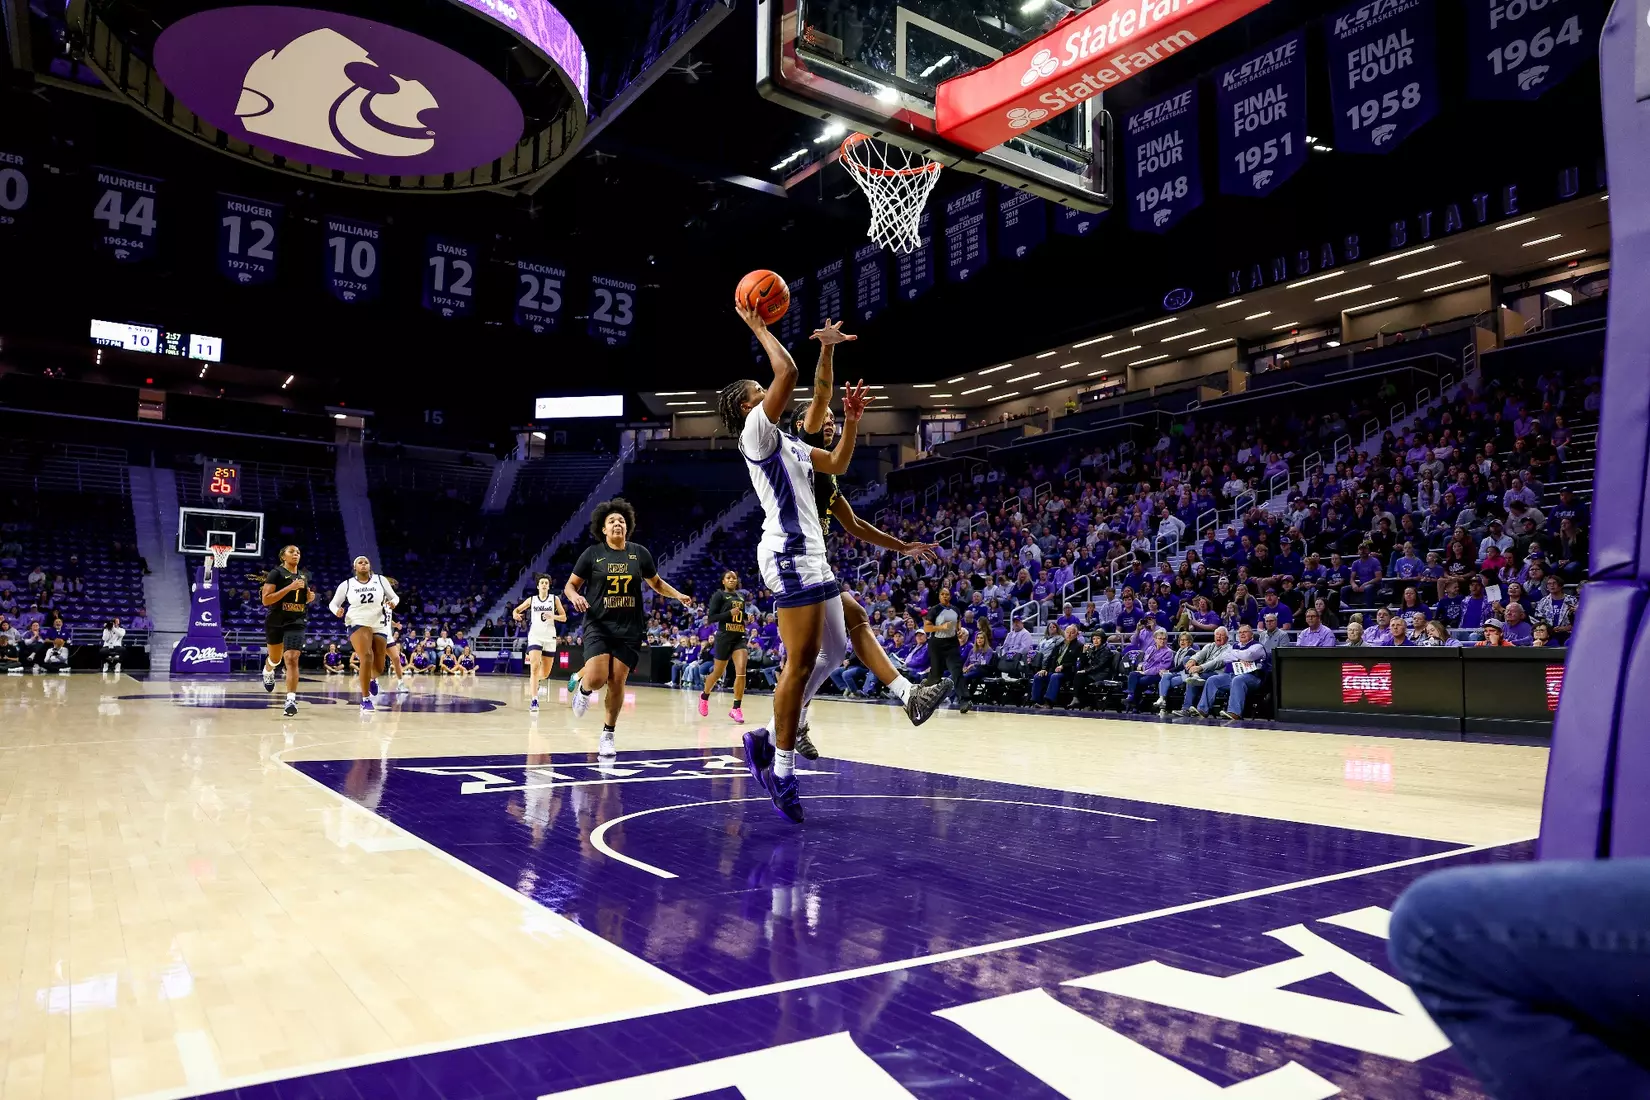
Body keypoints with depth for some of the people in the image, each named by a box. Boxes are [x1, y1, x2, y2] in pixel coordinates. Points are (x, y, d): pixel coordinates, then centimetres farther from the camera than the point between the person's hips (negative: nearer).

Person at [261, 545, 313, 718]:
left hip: (296, 623, 1)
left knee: (291, 659, -17)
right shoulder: (276, 573, -8)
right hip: (275, 622, -1)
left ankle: (291, 700, -23)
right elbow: (265, 600, -18)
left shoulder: (305, 575, 8)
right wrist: (290, 587, -24)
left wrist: (310, 597, 3)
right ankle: (268, 672, 58)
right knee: (276, 658, 20)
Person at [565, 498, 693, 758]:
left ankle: (608, 734, 19)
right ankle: (581, 683, 23)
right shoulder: (592, 553, -2)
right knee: (597, 680, -16)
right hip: (598, 625, -2)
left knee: (617, 682, 1)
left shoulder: (640, 553, 4)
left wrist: (678, 595, 1)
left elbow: (656, 583, 16)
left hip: (630, 628, 2)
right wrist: (575, 597, -17)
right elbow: (570, 585, 4)